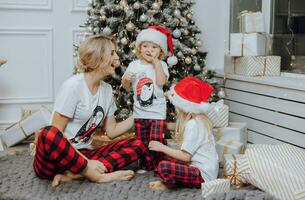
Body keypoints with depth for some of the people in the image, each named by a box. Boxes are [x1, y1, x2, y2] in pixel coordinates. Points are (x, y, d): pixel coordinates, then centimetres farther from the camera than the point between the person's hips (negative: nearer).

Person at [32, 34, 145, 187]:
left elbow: (111, 131, 13)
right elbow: (55, 134, -17)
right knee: (49, 135, -40)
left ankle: (74, 174, -19)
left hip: (82, 154, 7)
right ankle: (97, 175, -21)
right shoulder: (73, 86, -14)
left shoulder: (107, 89, 7)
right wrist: (86, 162, -24)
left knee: (137, 145, -9)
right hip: (55, 158, -7)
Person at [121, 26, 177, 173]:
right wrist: (125, 79, -12)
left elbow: (161, 82, -21)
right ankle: (145, 164, 24)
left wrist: (156, 63, -18)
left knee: (156, 141, -5)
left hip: (157, 111, -3)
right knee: (142, 141, 11)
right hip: (139, 111, 3)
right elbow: (127, 88, 10)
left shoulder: (161, 65, -3)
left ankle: (158, 164, 11)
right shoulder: (134, 65, 5)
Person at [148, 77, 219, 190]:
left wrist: (162, 148, -13)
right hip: (203, 169, 10)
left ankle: (168, 184, 0)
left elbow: (185, 156, -20)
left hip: (203, 174, -10)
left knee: (163, 167, -28)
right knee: (169, 159, 24)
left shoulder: (193, 124, -18)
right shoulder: (200, 119, 11)